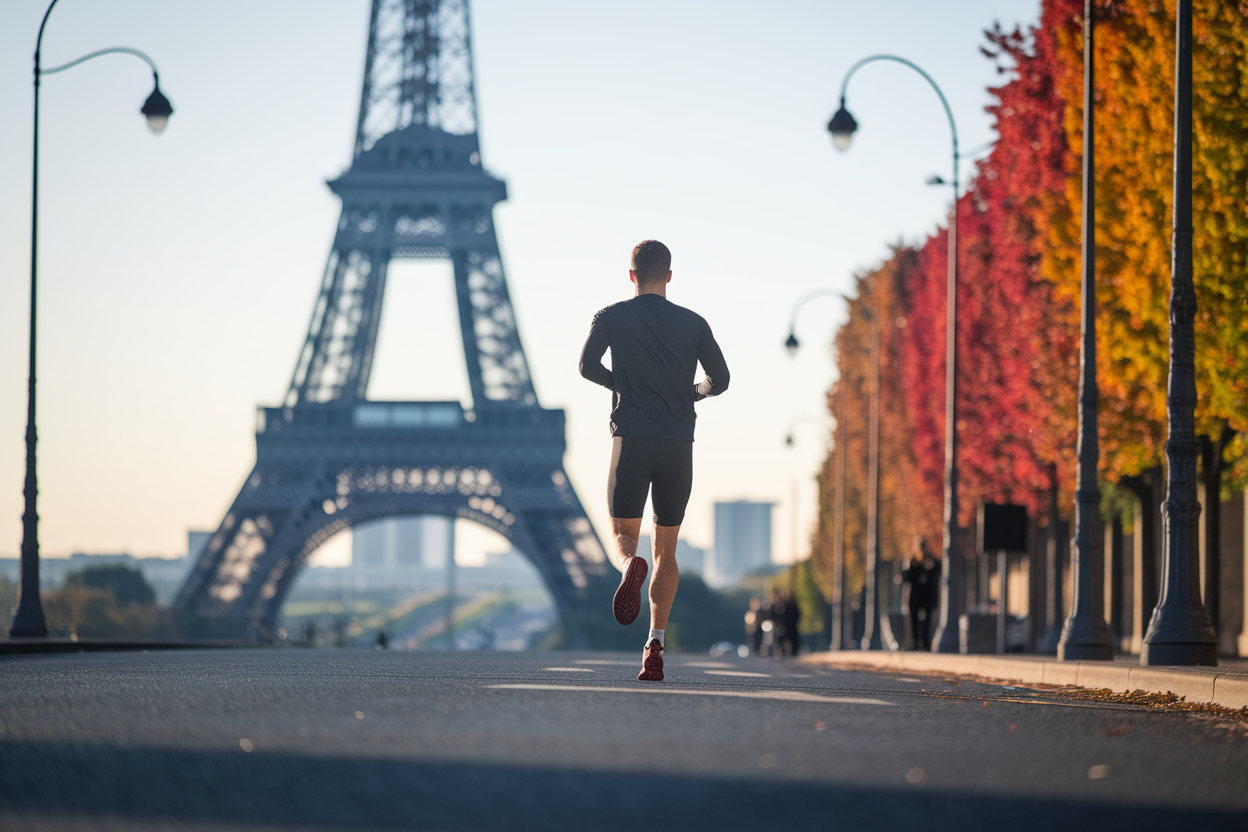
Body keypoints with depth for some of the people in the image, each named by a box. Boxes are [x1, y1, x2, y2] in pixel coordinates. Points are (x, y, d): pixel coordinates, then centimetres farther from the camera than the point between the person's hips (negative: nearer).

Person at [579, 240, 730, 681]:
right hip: (678, 444, 1)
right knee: (666, 550, 9)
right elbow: (719, 379, 1)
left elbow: (587, 365, -11)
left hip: (631, 441, -1)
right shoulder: (693, 323, 7)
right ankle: (655, 644, -5)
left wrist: (621, 384, 8)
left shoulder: (611, 317, 4)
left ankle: (631, 567, -31)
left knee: (623, 536, 7)